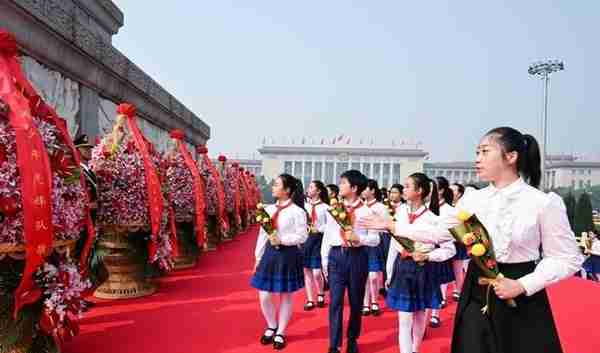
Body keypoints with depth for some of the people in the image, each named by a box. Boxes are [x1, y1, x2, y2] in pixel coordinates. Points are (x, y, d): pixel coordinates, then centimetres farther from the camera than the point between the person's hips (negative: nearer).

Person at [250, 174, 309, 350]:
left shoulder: (297, 211, -10)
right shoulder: (269, 209, 7)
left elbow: (302, 236, -13)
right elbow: (262, 234, 9)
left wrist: (282, 240, -21)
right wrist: (258, 257, 8)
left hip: (288, 256, -5)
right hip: (270, 254, 5)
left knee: (286, 296, 9)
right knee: (264, 297, 7)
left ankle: (280, 333, 26)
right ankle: (271, 327, 33)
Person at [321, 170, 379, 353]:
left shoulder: (366, 211, -3)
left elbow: (375, 239, -3)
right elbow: (327, 236, 7)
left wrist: (359, 238, -21)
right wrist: (324, 261, 5)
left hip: (357, 257, -1)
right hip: (336, 255, 1)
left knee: (356, 302, 12)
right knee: (335, 302, -1)